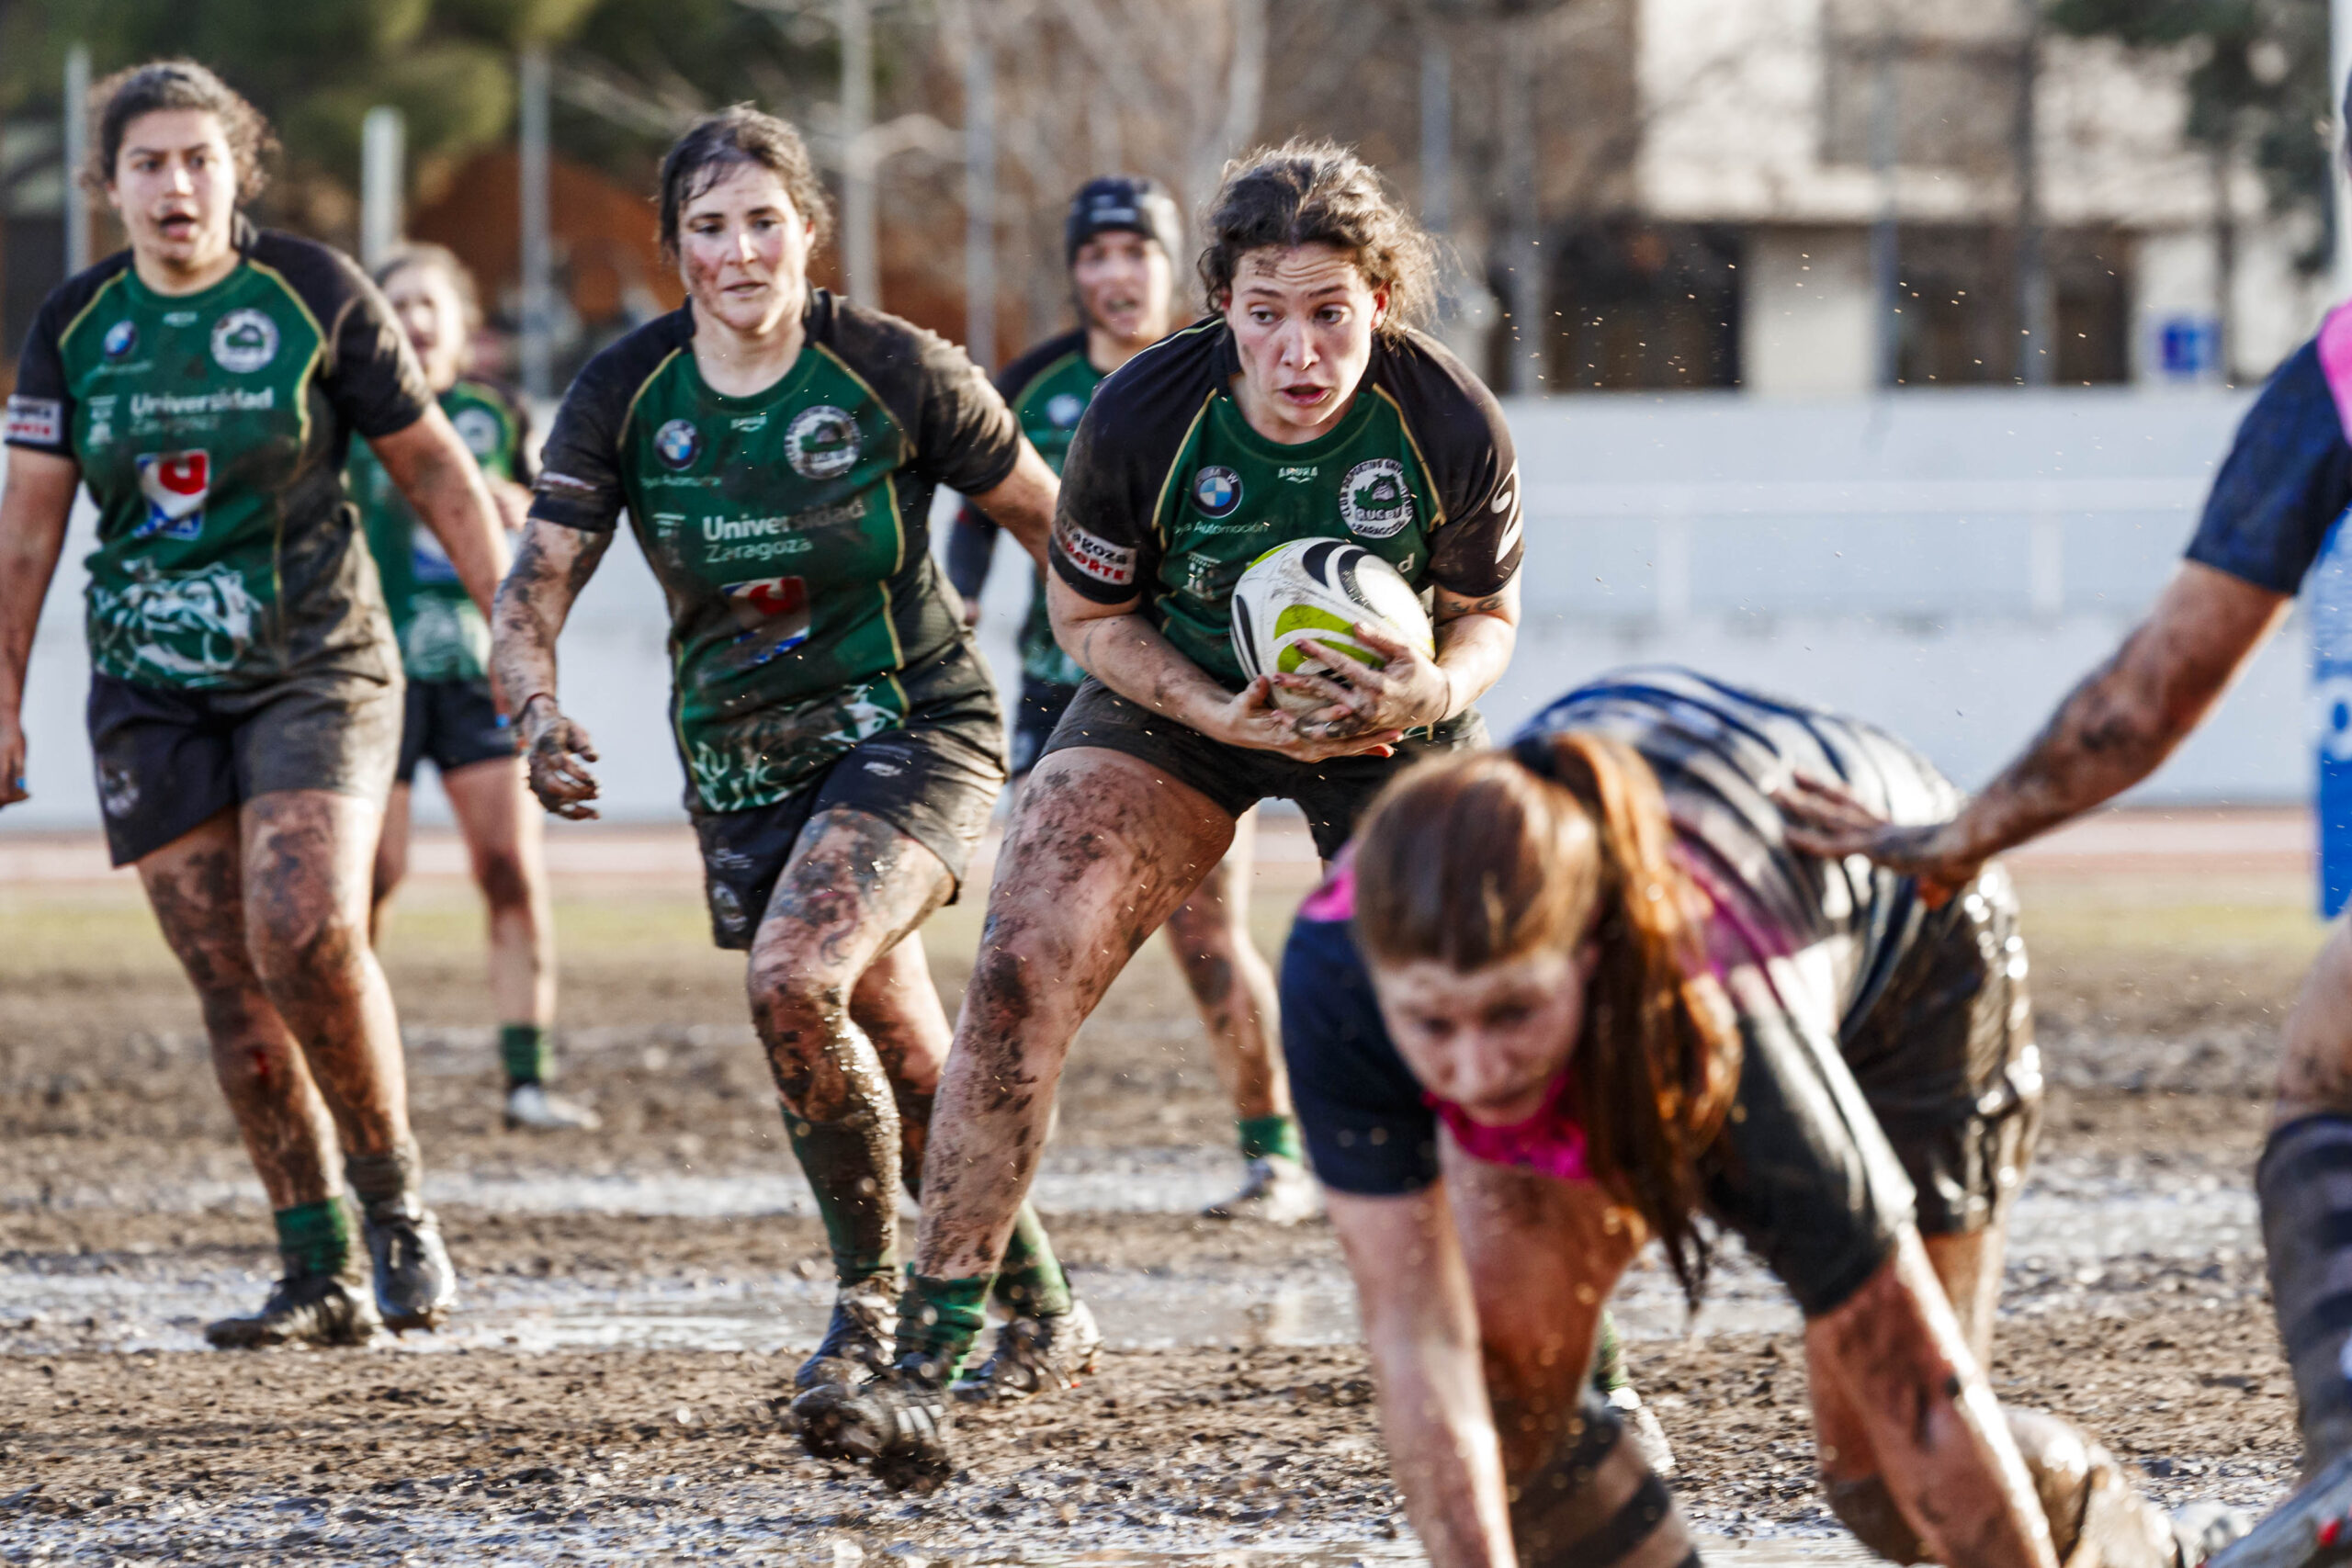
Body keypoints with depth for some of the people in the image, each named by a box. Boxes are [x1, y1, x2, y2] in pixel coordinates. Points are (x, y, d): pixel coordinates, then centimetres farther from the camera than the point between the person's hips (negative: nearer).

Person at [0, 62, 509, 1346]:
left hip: (314, 665, -3)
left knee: (307, 931, -23)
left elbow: (433, 471, 2)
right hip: (151, 694, 3)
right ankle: (321, 1277, 6)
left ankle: (397, 1210, -5)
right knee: (228, 981, 0)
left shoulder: (314, 294, -4)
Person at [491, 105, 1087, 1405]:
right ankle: (1035, 1309, 29)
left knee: (793, 978, -26)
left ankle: (872, 1299, -8)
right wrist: (540, 713, -29)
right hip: (739, 756, 4)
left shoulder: (895, 371, -14)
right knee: (897, 1055, 9)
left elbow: (1054, 524, -3)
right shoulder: (626, 394, -7)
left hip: (911, 726, -4)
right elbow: (535, 586, -9)